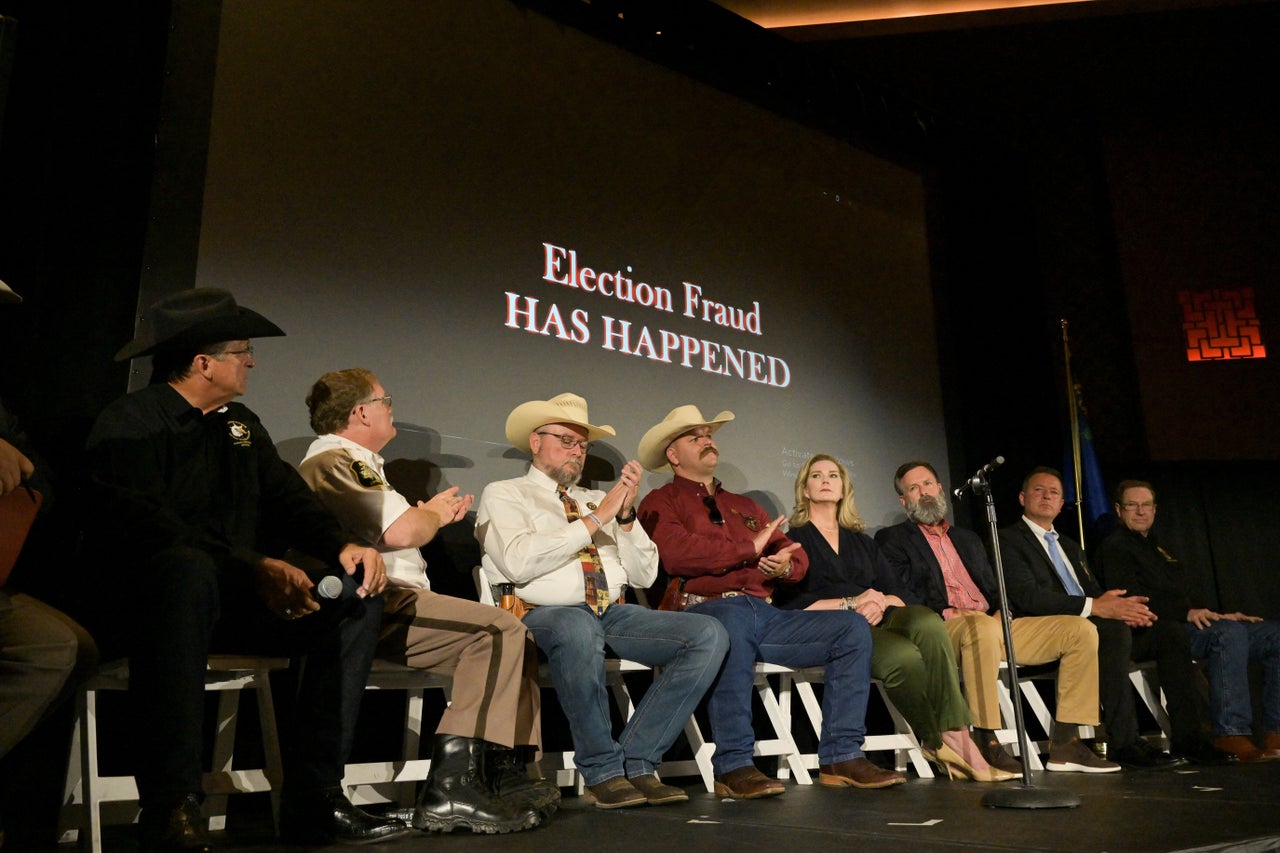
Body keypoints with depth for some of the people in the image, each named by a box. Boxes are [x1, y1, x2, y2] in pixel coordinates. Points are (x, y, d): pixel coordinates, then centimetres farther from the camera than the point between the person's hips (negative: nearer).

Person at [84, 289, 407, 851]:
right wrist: (253, 568, -31)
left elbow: (289, 500, 10)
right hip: (141, 599, -7)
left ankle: (314, 799, -13)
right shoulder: (132, 422, -6)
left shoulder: (242, 426, 17)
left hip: (233, 597, 7)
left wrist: (344, 547, -11)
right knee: (191, 569, -40)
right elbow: (143, 528, -21)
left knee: (359, 591, -9)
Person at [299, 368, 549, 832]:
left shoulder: (355, 462, 28)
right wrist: (434, 512, 2)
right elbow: (398, 532, -16)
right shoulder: (331, 461, -6)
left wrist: (433, 515, 23)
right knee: (500, 629, -24)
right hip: (380, 607, -11)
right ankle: (449, 789, -27)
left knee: (514, 637, 5)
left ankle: (510, 775, -5)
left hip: (396, 607, 11)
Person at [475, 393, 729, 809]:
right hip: (546, 614, -5)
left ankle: (637, 762, -15)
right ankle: (603, 772, -22)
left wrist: (626, 514, 1)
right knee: (578, 629, -42)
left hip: (616, 615, 6)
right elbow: (517, 562, -12)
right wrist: (595, 520, -8)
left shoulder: (596, 500, 25)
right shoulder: (503, 495, 10)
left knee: (709, 634, -17)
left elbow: (644, 574, 17)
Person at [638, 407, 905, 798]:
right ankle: (733, 766, -32)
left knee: (853, 626, -8)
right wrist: (750, 549, -5)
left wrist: (785, 564, -2)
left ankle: (840, 758, -9)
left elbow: (796, 555, 24)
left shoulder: (744, 506, 31)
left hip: (765, 614, 7)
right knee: (732, 625, -41)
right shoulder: (661, 503, 11)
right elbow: (677, 554, -11)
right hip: (705, 608, -7)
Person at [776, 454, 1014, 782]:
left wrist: (882, 603, -8)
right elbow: (789, 603, -3)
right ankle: (936, 743, -15)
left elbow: (897, 593, 16)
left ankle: (957, 738, -33)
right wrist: (849, 604, -11)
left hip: (878, 619, 4)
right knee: (905, 657, -34)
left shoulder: (861, 542, 28)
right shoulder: (793, 539, 13)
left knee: (928, 623, -30)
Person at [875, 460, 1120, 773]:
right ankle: (986, 745, -34)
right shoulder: (892, 539, 10)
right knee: (984, 628, -41)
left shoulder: (967, 538, 30)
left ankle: (1065, 743, -9)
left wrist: (1001, 611, 1)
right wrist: (946, 612, -18)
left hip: (992, 623, 7)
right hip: (942, 630, -7)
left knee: (1081, 629, -7)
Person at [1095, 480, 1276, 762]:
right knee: (1229, 633, -33)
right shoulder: (1115, 547, 0)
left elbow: (1192, 597, 24)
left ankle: (1274, 733, -9)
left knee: (1275, 634, -2)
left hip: (1188, 623, 9)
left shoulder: (1156, 547, 29)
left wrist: (1221, 615, 5)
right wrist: (1187, 612, -21)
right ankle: (1231, 734, -35)